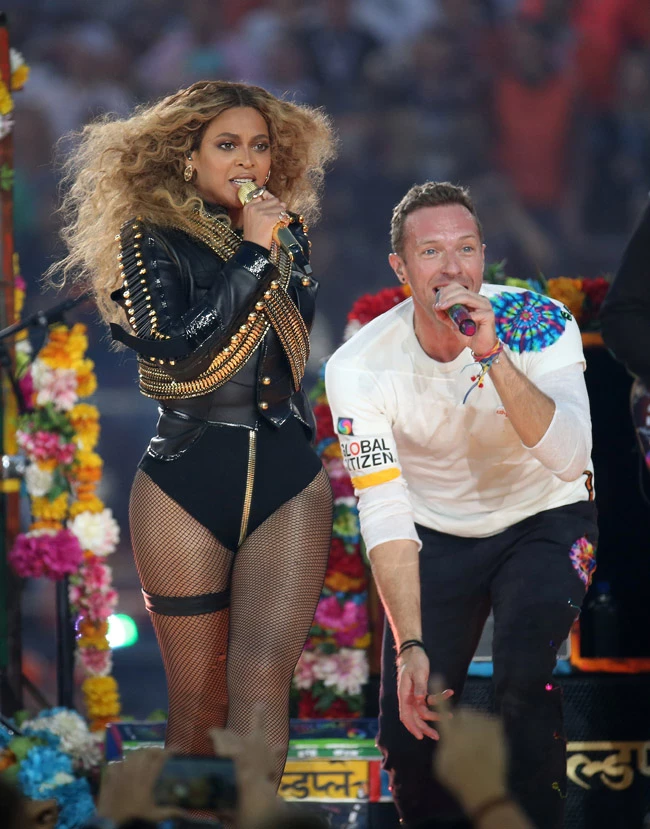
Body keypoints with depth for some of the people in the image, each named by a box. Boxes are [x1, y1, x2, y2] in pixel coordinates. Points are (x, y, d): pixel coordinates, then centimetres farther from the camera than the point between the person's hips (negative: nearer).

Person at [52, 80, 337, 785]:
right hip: (185, 483, -2)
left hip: (286, 476, 2)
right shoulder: (152, 236, 1)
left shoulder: (288, 233, 13)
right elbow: (175, 348, -11)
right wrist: (251, 255, -11)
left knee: (262, 676, -13)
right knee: (198, 697, -1)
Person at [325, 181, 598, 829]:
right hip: (437, 537, 2)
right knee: (409, 736, -6)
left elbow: (570, 458, -35)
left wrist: (491, 354, -44)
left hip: (546, 522, -2)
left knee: (524, 677, -28)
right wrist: (410, 646, -31)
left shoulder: (536, 322, -22)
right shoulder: (359, 369, -20)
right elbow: (385, 515, -22)